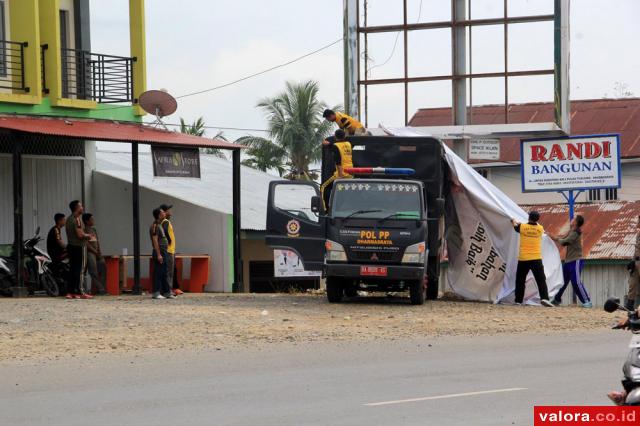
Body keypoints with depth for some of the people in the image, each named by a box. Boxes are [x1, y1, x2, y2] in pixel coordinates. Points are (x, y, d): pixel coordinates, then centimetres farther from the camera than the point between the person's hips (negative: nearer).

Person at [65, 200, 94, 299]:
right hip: (79, 246, -9)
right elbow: (80, 234, -20)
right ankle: (80, 292, -9)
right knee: (80, 269, -7)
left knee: (72, 268, 9)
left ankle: (70, 292, 8)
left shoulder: (69, 219, 15)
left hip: (71, 245, 9)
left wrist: (85, 236, 15)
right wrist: (87, 236, -1)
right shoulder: (77, 219, -14)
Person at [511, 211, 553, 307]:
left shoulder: (522, 227, 0)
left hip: (523, 259, 0)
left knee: (520, 280, 10)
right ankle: (544, 298, -21)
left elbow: (515, 225, 23)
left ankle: (518, 300, 9)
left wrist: (514, 221, 47)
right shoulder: (540, 229, 1)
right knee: (541, 280, -4)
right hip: (536, 259, 0)